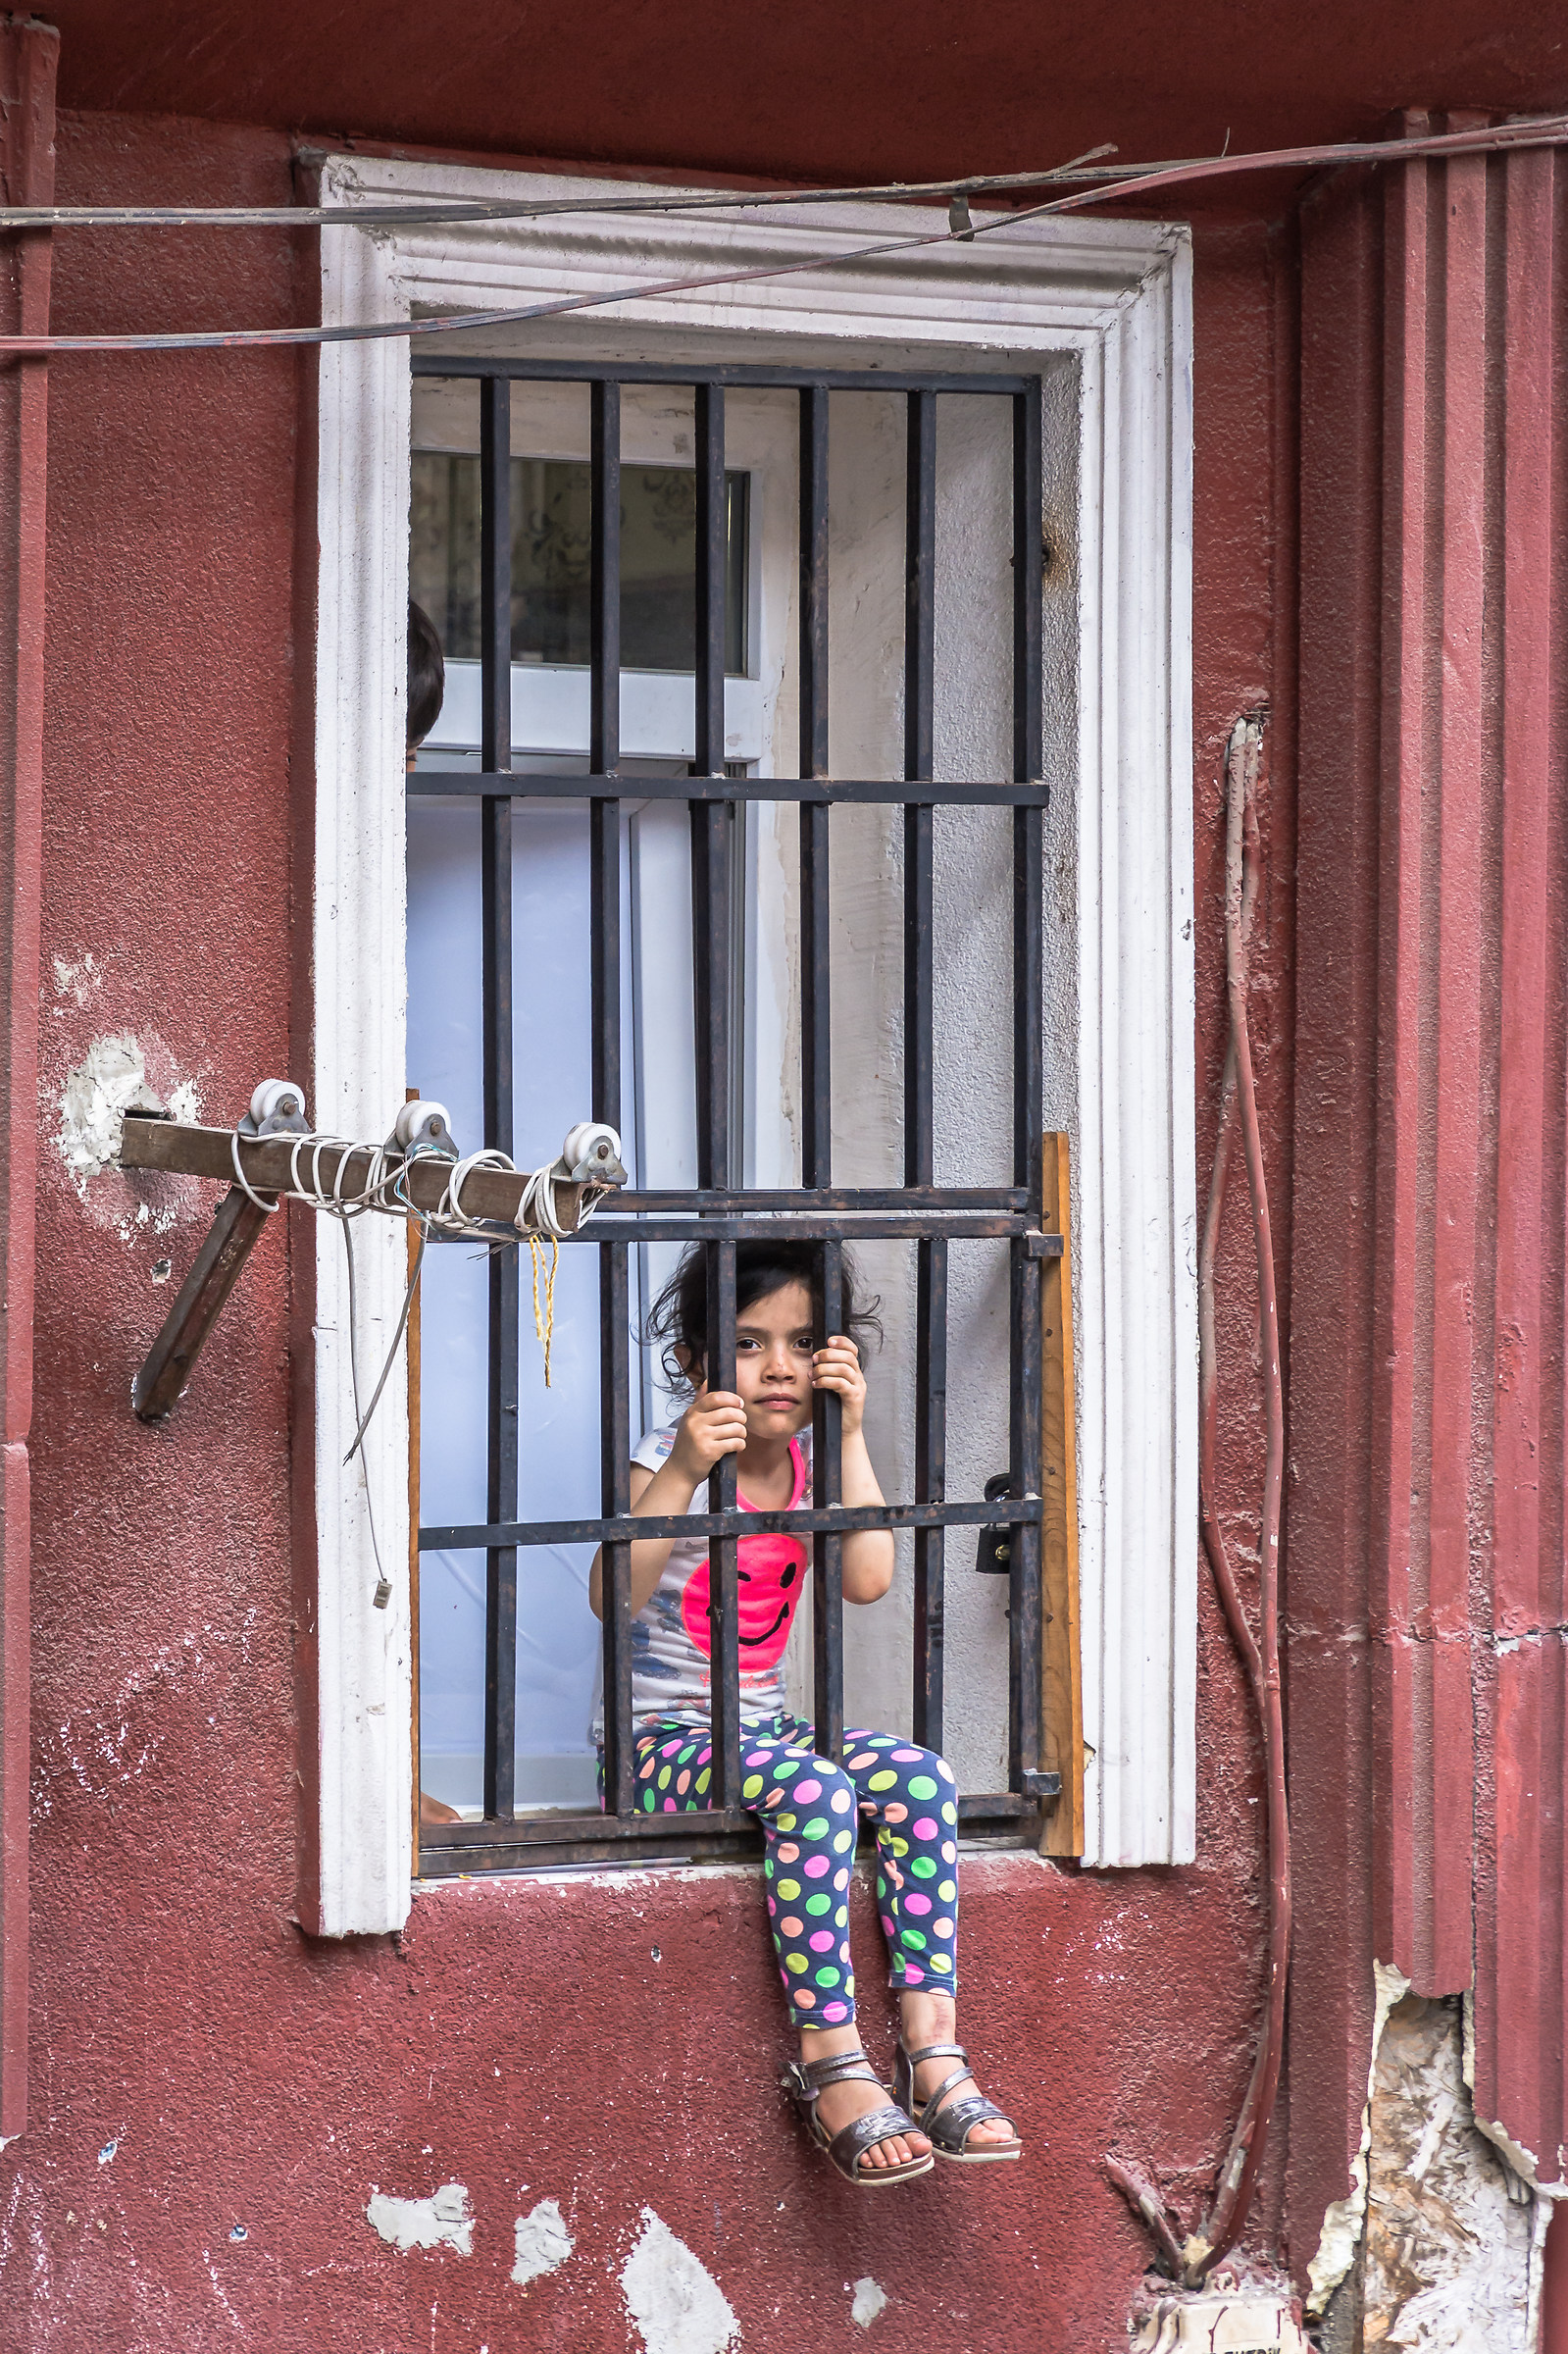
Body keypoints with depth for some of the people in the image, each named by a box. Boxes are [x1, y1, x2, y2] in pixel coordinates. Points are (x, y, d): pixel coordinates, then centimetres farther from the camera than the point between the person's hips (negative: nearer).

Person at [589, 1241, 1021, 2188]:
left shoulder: (812, 1464, 7)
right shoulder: (666, 1464, -11)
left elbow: (869, 1578, -11)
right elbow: (613, 1597, -28)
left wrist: (851, 1436, -14)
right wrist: (682, 1474, -35)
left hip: (764, 1732, 6)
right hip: (658, 1746, -6)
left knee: (918, 1776, -20)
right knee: (812, 1789, -34)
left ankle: (932, 2047, -22)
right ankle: (832, 2065, -29)